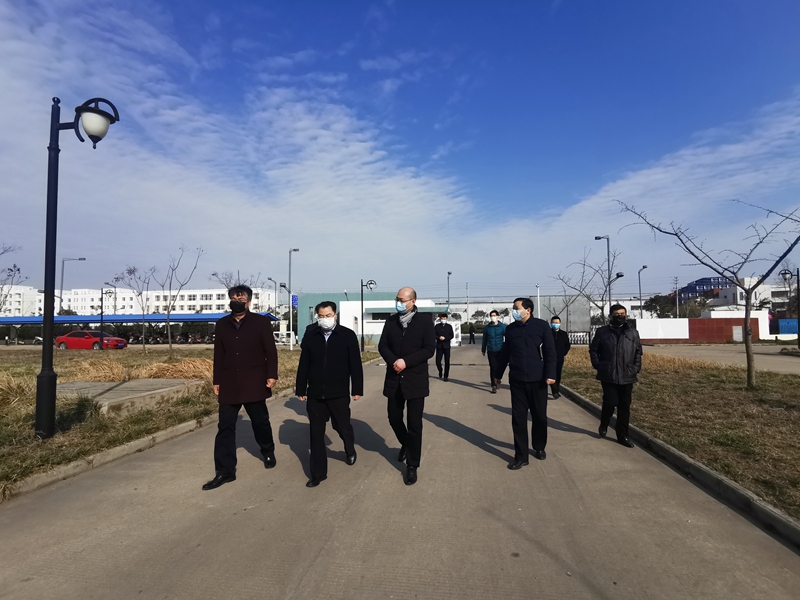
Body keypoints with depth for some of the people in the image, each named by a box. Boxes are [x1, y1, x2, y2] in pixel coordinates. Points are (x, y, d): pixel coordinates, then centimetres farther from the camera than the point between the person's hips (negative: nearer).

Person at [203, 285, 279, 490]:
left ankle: (268, 453, 37)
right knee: (225, 427, 1)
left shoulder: (261, 322, -2)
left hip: (254, 382, -2)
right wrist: (217, 381, 9)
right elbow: (218, 355, 10)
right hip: (229, 384, 3)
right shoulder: (222, 324, 8)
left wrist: (271, 375, -12)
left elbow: (271, 351, -4)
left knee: (261, 422, 12)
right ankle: (225, 471, 7)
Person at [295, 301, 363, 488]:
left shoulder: (348, 335, -6)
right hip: (315, 393, 2)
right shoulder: (310, 335, -1)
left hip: (339, 393, -2)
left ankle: (350, 450, 47)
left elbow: (355, 364, -5)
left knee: (342, 427, 14)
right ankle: (318, 473, 20)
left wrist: (357, 389, -5)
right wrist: (301, 389, 4)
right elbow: (303, 365, 3)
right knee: (316, 434, 7)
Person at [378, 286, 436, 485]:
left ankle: (412, 466, 15)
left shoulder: (425, 321, -6)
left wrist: (406, 362, -20)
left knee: (414, 424, 1)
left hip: (415, 380, -4)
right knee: (394, 418, 14)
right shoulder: (391, 321, 5)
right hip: (394, 379, 4)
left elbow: (429, 349, -12)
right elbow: (382, 346, 2)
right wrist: (393, 361, -17)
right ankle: (406, 444, 44)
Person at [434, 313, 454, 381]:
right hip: (439, 346, 0)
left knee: (447, 362, 1)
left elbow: (451, 336, -2)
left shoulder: (449, 326, 4)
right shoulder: (437, 326, 5)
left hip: (446, 346, 0)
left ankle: (446, 376, 11)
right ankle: (440, 371, 26)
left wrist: (444, 338, -16)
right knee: (438, 361, -4)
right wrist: (439, 337, -18)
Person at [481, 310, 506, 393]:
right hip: (491, 351, 1)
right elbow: (484, 339, 11)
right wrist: (483, 350, 15)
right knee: (493, 368, -3)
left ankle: (498, 379, 39)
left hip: (500, 351, 0)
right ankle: (494, 385, 3)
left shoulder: (503, 326, -3)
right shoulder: (487, 327, 3)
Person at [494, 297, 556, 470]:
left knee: (540, 416, 11)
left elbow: (550, 351, -5)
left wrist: (550, 374, -12)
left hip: (537, 378, -1)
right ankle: (521, 456, 11)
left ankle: (539, 447, 34)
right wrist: (498, 374, 15)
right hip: (517, 379, 2)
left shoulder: (541, 326, -4)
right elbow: (504, 352, 10)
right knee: (518, 417, 2)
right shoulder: (510, 329, 4)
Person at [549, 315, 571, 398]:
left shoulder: (564, 334, 4)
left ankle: (557, 390, 22)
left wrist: (564, 353, 6)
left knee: (558, 375, 9)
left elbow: (568, 345, 14)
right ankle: (555, 391, -6)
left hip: (560, 358, 3)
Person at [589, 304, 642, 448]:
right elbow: (593, 349, 6)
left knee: (624, 406, 5)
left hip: (627, 376, 2)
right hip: (608, 376, -2)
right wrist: (597, 365, -2)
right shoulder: (602, 332, 0)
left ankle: (622, 436, 16)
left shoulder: (633, 333, 7)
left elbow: (638, 352, 12)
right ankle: (604, 425, 25)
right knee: (610, 402, -5)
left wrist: (636, 368, 2)